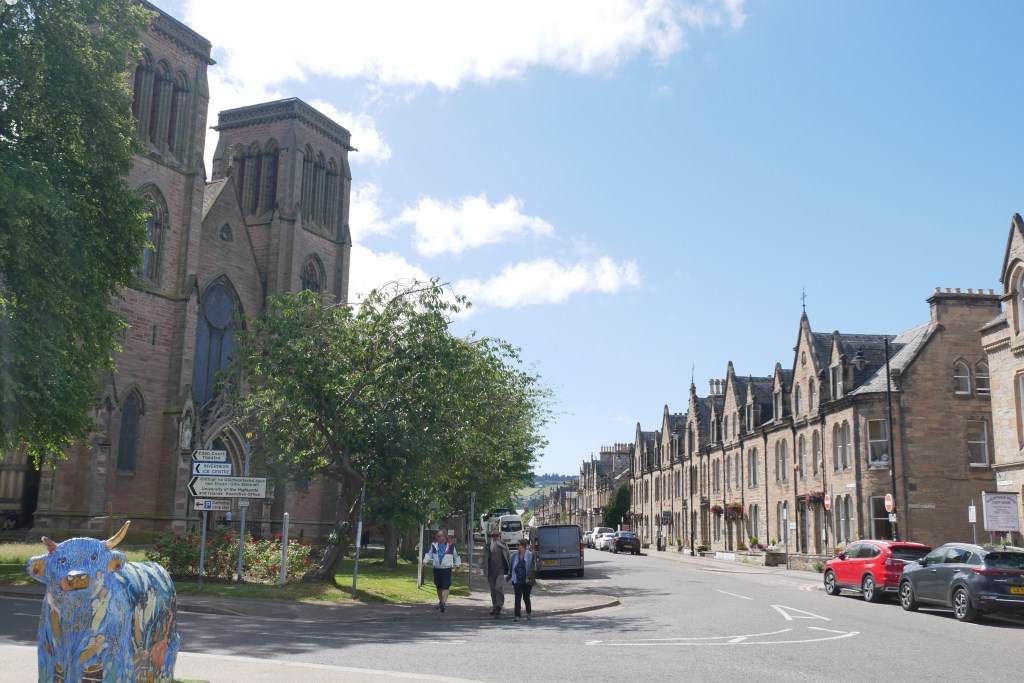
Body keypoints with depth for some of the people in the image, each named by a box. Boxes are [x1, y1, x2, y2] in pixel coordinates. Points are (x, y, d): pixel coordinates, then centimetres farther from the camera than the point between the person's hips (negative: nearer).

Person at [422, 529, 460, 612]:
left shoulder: (451, 545, -2)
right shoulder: (434, 545, 4)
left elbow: (456, 555, 8)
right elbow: (429, 553, 9)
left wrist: (458, 565, 10)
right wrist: (425, 561, -7)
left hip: (447, 569, -4)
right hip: (437, 569, 4)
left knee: (445, 587, -15)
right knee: (439, 587, 15)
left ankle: (444, 603, -22)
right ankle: (440, 602, 32)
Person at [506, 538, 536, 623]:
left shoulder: (530, 555, -6)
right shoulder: (515, 555, 6)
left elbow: (532, 568, -11)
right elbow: (512, 567, 15)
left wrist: (528, 577, -23)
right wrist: (509, 577, 16)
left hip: (527, 581, -2)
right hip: (517, 581, 2)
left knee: (526, 598, 9)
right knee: (517, 598, -8)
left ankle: (528, 613, 34)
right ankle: (517, 616, -8)